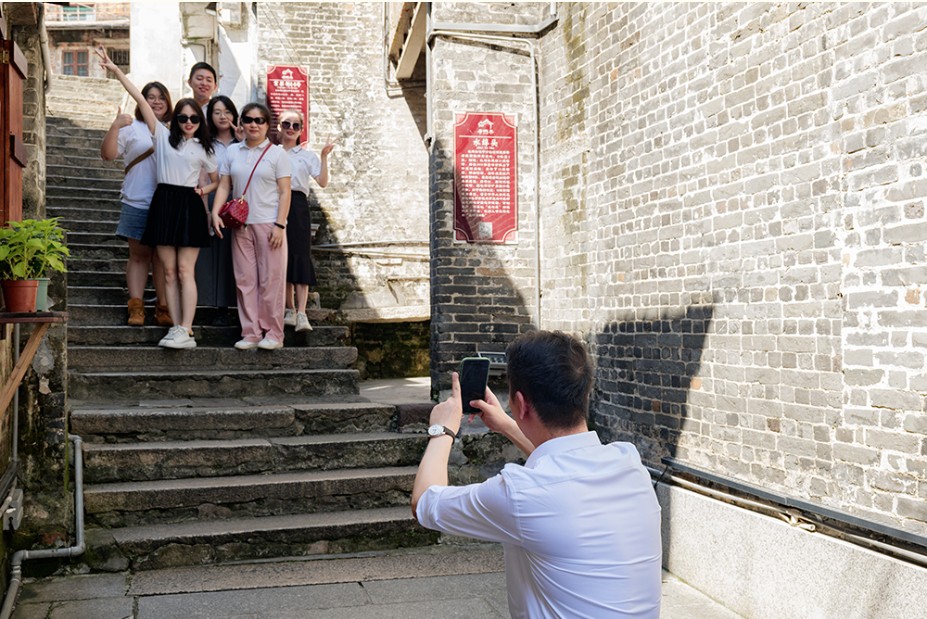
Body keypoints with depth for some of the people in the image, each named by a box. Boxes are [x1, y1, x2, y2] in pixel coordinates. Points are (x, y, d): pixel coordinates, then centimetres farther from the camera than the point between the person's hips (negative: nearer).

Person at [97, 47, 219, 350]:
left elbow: (217, 181, 19)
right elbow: (141, 100, 5)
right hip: (164, 203, 1)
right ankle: (177, 329, 2)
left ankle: (185, 330, -11)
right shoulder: (163, 135, 10)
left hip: (190, 206, -1)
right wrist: (116, 71, 2)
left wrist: (203, 190, -2)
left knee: (184, 270, -8)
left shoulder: (204, 149, 11)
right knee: (169, 272, 0)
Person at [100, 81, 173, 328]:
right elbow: (107, 154, -4)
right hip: (138, 204, -2)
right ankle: (136, 308, 5)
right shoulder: (131, 127, 5)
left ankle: (163, 308, 7)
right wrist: (115, 127, -16)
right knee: (139, 254, 3)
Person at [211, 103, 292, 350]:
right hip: (240, 225, 4)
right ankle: (250, 333, 11)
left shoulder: (276, 153, 1)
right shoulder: (232, 151, 11)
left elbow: (284, 192, -3)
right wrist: (216, 212, -7)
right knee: (244, 280, 5)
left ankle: (273, 333, 6)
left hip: (268, 225, -4)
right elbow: (224, 186, 9)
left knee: (270, 280, -2)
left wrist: (279, 225, -11)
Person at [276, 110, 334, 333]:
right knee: (283, 258, 4)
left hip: (297, 206, -2)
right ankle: (290, 310, 14)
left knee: (300, 256, -11)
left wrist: (324, 157, -9)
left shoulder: (308, 156, 10)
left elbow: (323, 182, -1)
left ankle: (301, 314, -15)